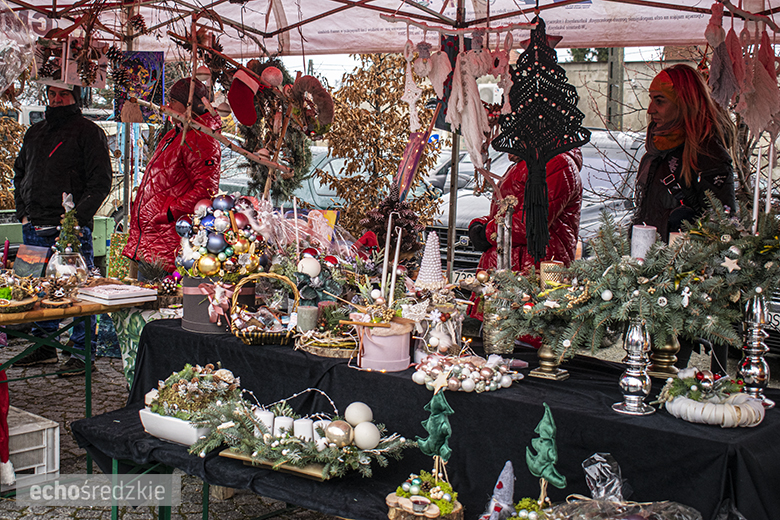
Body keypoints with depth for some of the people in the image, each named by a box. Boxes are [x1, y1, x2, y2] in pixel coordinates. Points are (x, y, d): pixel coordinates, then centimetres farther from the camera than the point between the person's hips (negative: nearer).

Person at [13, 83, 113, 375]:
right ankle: (44, 346, 26)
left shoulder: (88, 132, -2)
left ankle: (82, 352, 3)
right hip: (34, 227, 7)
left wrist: (78, 215, -17)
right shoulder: (35, 133, 18)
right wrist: (23, 210, 14)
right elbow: (19, 172, 28)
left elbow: (101, 180, -8)